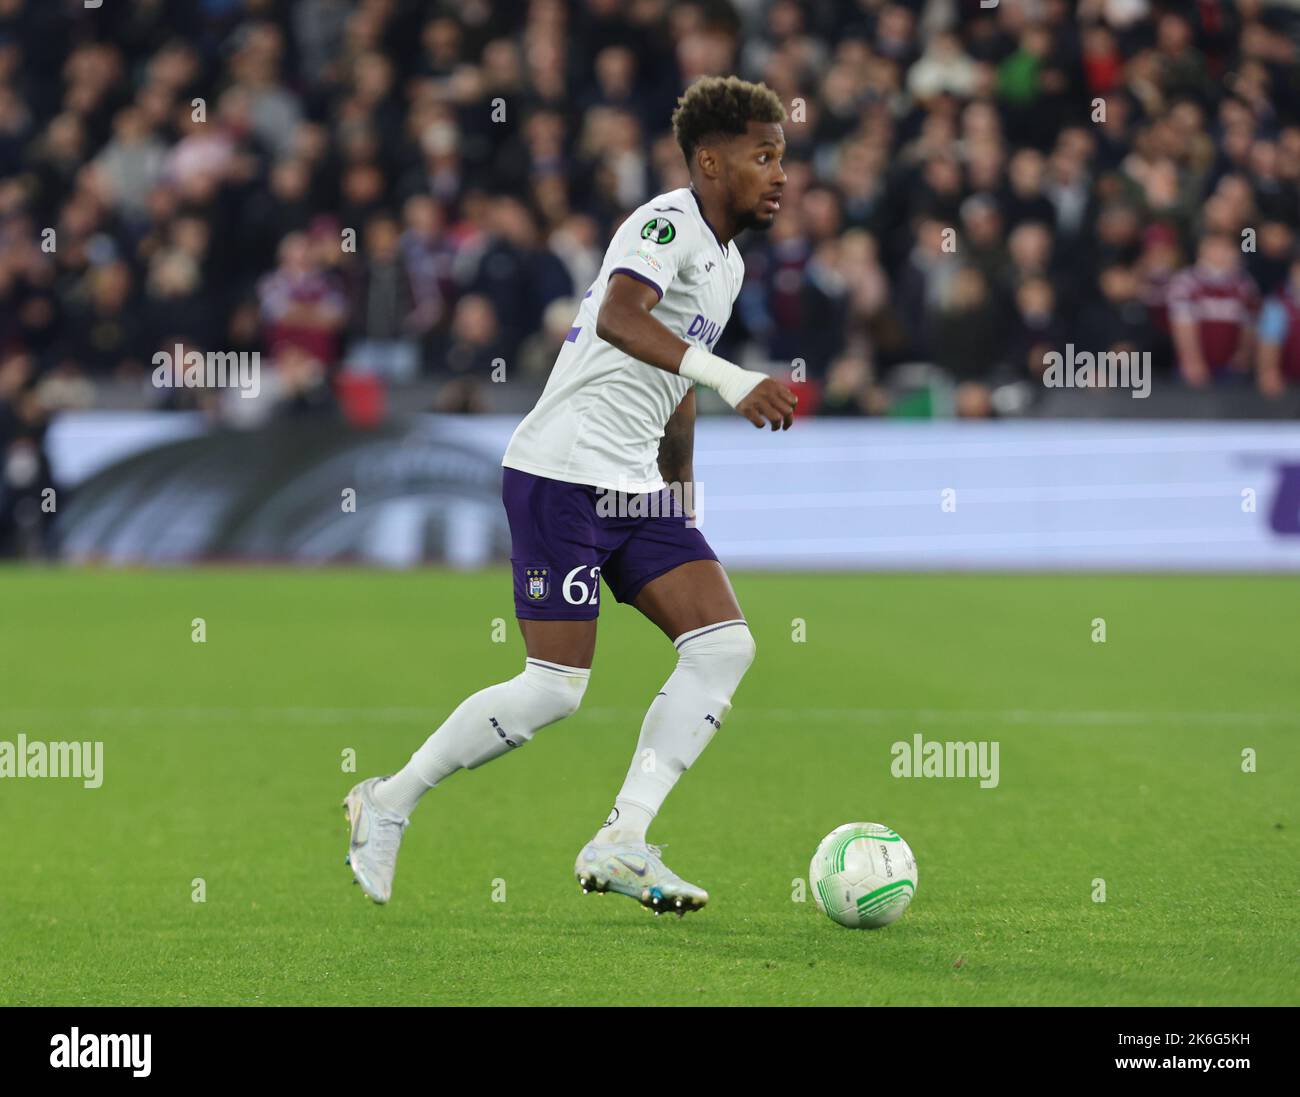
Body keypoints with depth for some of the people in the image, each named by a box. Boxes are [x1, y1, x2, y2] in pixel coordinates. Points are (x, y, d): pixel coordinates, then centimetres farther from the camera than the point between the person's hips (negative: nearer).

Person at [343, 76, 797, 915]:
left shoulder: (726, 263, 17)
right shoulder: (668, 222, -12)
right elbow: (618, 317, -32)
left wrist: (683, 508, 30)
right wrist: (730, 378, -43)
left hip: (634, 489, 9)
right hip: (563, 475, -9)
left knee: (724, 645, -7)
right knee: (556, 688, -10)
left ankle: (622, 843, -8)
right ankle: (389, 804, 8)